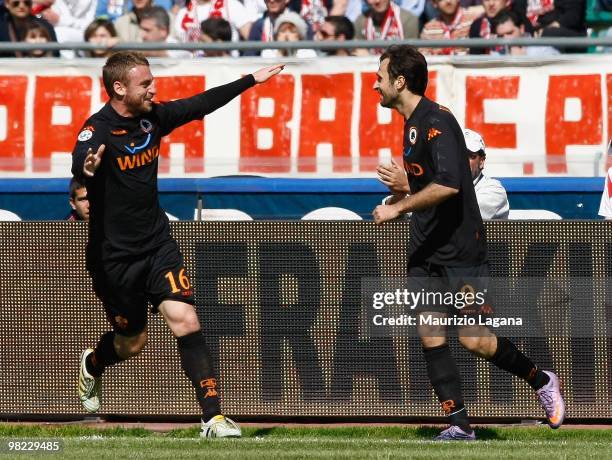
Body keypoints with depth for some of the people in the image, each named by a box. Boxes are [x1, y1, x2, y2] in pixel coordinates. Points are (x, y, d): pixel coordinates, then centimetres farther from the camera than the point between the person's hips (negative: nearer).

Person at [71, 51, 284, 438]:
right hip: (114, 256, -4)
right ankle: (92, 365, 47)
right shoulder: (99, 130, -20)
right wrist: (87, 167, -66)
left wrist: (250, 81, 21)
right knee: (132, 343, 11)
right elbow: (79, 164, -42)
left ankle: (213, 417, -15)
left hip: (157, 243, 4)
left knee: (185, 320, -14)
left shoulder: (153, 117, -1)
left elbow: (201, 105, 15)